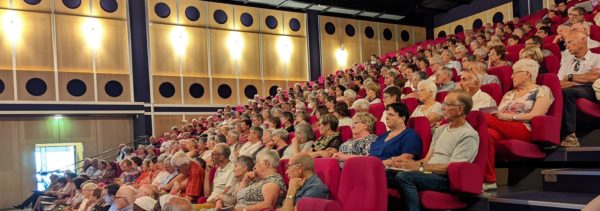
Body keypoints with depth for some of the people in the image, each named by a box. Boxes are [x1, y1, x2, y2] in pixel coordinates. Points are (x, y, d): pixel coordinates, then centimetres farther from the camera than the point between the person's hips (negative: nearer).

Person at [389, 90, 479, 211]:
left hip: (447, 179, -6)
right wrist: (409, 163, -5)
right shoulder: (440, 130, 20)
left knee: (404, 177, -33)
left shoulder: (468, 135, -4)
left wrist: (419, 167, -19)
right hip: (428, 174, 7)